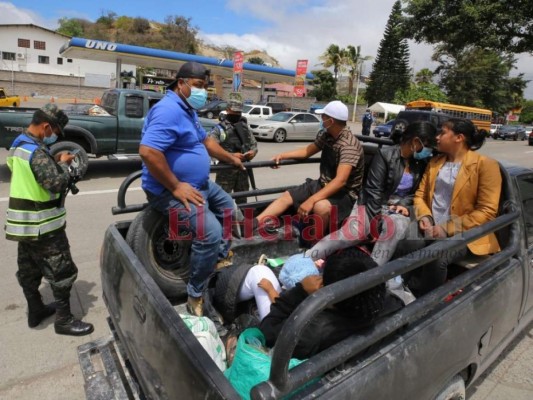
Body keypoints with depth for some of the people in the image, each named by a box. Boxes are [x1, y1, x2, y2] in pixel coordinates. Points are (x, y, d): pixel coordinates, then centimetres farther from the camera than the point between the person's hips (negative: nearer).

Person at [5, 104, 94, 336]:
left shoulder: (19, 145, 9)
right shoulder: (37, 152, -23)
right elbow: (56, 184, -26)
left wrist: (54, 161, 5)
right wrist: (63, 164, -10)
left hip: (24, 222, 10)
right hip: (42, 225, -10)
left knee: (29, 269, 19)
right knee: (61, 271, 0)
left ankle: (35, 311, 35)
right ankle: (64, 320, 9)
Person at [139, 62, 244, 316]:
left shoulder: (187, 110, 13)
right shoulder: (169, 110, -21)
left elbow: (205, 140, 27)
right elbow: (147, 152, -32)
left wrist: (230, 159, 31)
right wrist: (176, 187, -27)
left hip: (198, 183, 12)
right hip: (170, 190, -11)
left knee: (228, 207, 26)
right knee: (210, 232, -25)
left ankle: (222, 257, 39)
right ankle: (195, 297, -6)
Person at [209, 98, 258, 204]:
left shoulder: (245, 127, 14)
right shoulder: (219, 128, -5)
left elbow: (254, 144, 19)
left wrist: (253, 152, -5)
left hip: (243, 169, 6)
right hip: (226, 169, -6)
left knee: (242, 200, 17)